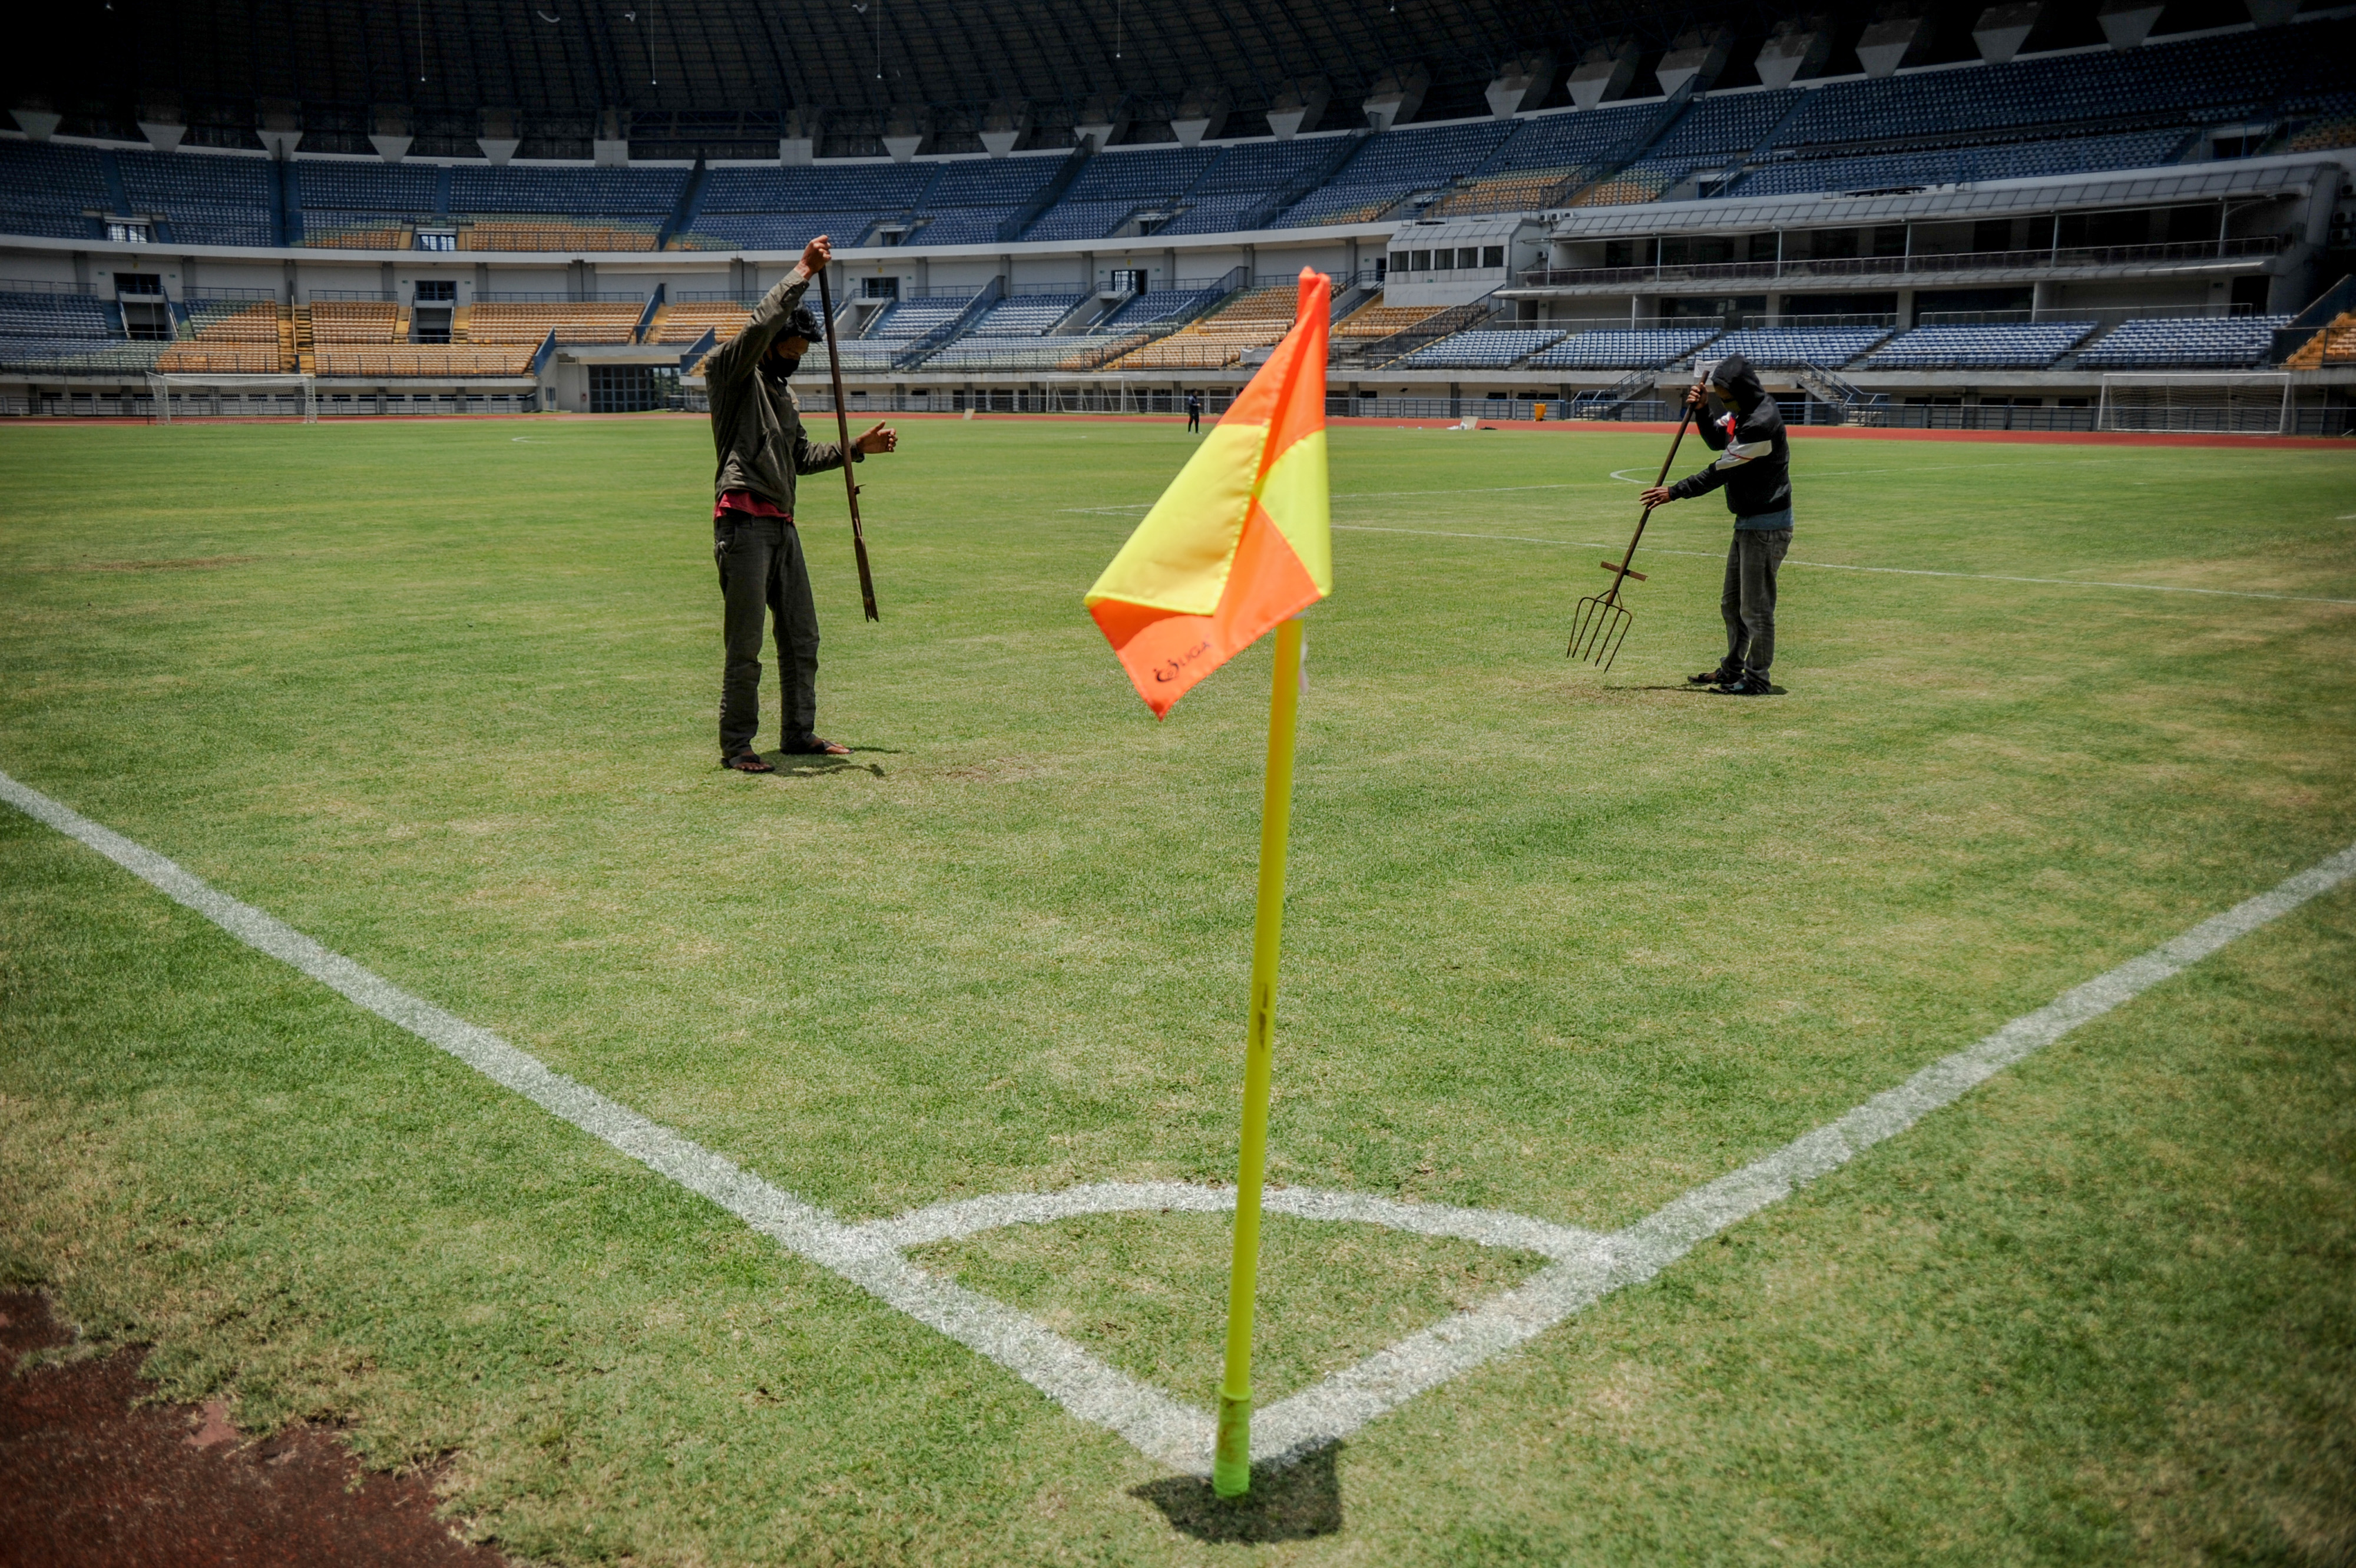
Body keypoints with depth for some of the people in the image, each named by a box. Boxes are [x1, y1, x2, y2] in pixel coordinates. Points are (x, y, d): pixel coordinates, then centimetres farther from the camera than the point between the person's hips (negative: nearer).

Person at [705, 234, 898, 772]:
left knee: (802, 637, 12)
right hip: (743, 522, -9)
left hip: (783, 525, 9)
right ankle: (736, 746, 2)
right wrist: (802, 273, -16)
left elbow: (802, 456, 28)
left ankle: (800, 733, 22)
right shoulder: (731, 373, -2)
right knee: (745, 645, -6)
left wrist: (857, 449, 21)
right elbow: (761, 324, -20)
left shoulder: (784, 393, 23)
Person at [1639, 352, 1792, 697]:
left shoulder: (1762, 423, -24)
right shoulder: (1742, 411, 7)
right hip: (1748, 522, 11)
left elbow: (1720, 472, -21)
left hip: (1767, 524, -11)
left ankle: (1757, 679, 6)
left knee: (1756, 607, -3)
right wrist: (1702, 410, 4)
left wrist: (1675, 492, -14)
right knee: (1732, 604, 19)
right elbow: (1717, 441, 23)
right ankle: (1732, 671, 31)